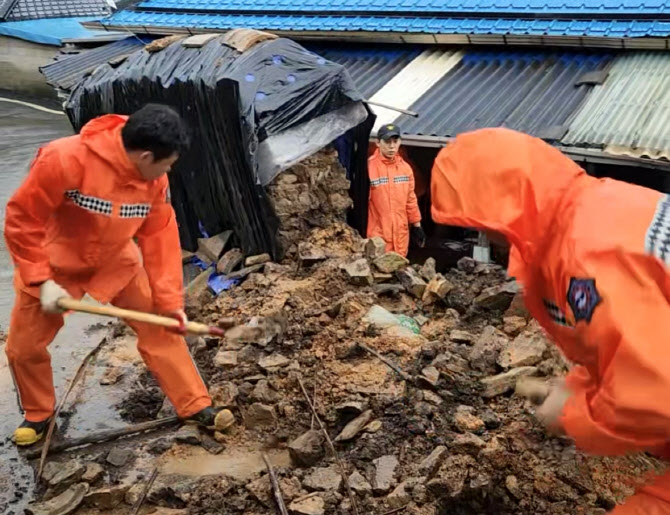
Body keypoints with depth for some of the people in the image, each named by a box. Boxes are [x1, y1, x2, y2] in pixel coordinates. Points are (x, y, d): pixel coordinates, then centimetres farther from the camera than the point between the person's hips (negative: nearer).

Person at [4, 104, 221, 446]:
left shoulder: (155, 180, -17)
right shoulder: (64, 160, -33)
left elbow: (160, 237, -10)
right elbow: (21, 219, -24)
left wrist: (169, 299, -12)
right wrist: (41, 280, -26)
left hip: (117, 262, 3)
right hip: (53, 264, -3)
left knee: (158, 327, -2)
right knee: (23, 347, 5)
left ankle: (195, 407, 10)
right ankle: (38, 414, 33)